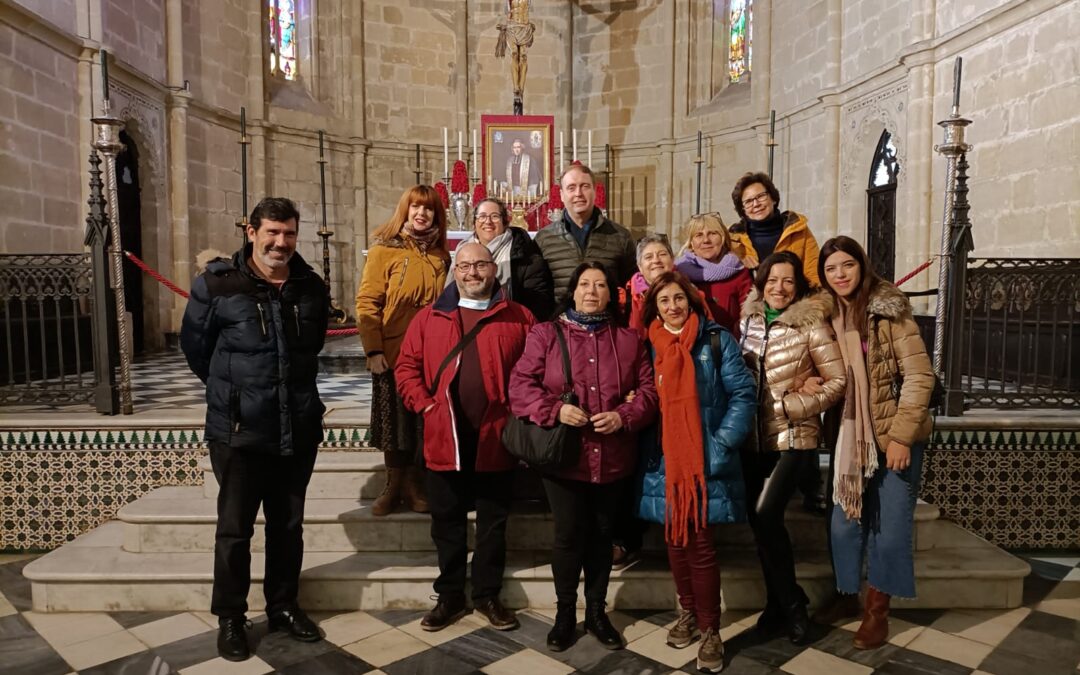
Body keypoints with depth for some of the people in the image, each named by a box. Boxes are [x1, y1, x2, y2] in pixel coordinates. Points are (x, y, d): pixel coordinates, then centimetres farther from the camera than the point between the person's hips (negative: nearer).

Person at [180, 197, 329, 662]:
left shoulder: (312, 287, 3)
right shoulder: (216, 283, -9)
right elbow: (195, 346, 4)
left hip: (299, 429, 4)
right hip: (238, 430, -3)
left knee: (288, 526, 16)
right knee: (234, 529, 8)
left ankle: (283, 606, 33)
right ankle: (230, 619, 25)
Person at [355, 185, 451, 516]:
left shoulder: (440, 256, 8)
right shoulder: (384, 250, -5)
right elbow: (367, 303, -8)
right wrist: (373, 350, -15)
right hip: (393, 352, -3)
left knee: (423, 422, 8)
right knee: (394, 419, 8)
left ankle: (415, 485, 22)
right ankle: (394, 485, 22)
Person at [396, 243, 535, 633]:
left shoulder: (518, 318, 2)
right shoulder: (430, 317, 7)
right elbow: (407, 366, 7)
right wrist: (424, 404, -4)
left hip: (496, 440, -1)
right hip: (444, 439, 1)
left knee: (493, 523, 12)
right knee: (447, 523, 12)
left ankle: (488, 595, 28)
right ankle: (450, 596, 28)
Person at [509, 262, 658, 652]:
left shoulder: (629, 340, 7)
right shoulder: (545, 334, -1)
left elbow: (648, 390, 5)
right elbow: (521, 384, -5)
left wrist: (624, 416, -12)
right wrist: (555, 410, -19)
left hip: (613, 459, 2)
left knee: (602, 536, 14)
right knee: (569, 536, 5)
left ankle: (597, 612, 31)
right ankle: (565, 613, 25)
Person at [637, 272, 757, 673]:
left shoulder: (717, 342, -2)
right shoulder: (648, 347, 8)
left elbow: (743, 395, -5)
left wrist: (722, 444, -13)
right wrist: (647, 444, 2)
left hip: (706, 464, -3)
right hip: (664, 463, 4)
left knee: (701, 546, -2)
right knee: (675, 542, 13)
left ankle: (710, 631, 14)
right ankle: (688, 614, 33)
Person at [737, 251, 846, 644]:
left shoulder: (811, 324, -9)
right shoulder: (748, 320, 5)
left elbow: (838, 381, -9)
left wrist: (789, 405, -15)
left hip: (793, 436, -5)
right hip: (753, 436, 5)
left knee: (765, 514, -16)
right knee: (759, 519, 9)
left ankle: (790, 602, 6)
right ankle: (778, 601, 27)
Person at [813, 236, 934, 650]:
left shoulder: (888, 310, -13)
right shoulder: (830, 315, 3)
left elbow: (919, 375, -15)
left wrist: (901, 435, -18)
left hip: (894, 435, -5)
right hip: (852, 435, 5)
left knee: (890, 524, 4)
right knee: (845, 521, 10)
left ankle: (877, 610, 20)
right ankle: (847, 595, 31)